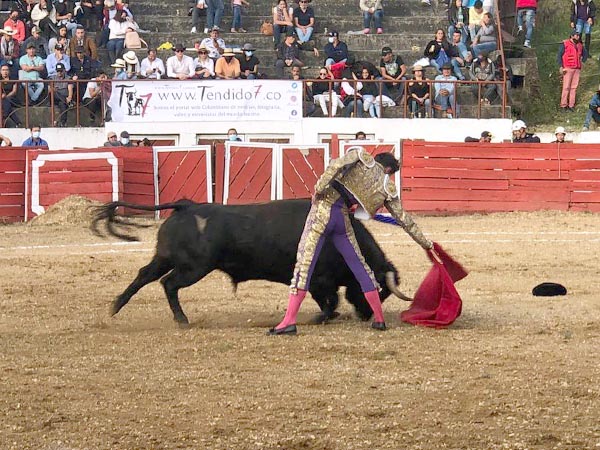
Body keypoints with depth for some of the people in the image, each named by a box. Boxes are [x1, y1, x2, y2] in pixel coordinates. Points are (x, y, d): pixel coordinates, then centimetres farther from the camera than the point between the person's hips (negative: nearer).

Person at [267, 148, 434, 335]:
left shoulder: (360, 155, 10)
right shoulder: (387, 187, 14)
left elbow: (337, 165, -11)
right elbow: (403, 218, 20)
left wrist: (320, 187, -14)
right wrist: (425, 242, 31)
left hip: (323, 209, -2)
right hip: (343, 219, 2)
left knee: (304, 264, -6)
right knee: (360, 266, 18)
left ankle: (289, 321, -13)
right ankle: (379, 319, 24)